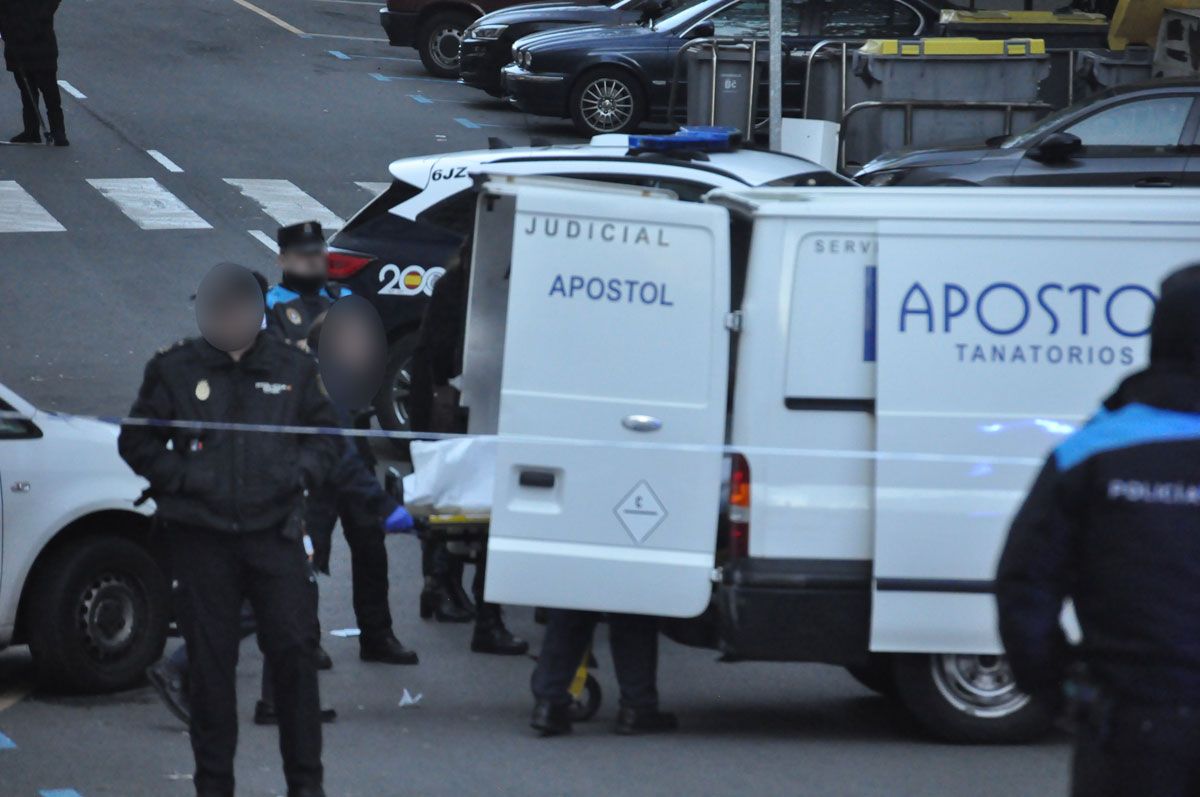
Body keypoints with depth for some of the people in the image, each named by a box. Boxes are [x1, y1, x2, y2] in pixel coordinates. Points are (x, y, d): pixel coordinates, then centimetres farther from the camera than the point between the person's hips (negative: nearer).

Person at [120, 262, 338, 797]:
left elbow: (326, 436, 17)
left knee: (293, 650, -5)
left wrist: (299, 471, -3)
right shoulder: (175, 370, 4)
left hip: (273, 530, 1)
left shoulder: (291, 368, 9)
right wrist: (181, 476, -6)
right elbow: (136, 442, 9)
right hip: (201, 537, 0)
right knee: (210, 658, 2)